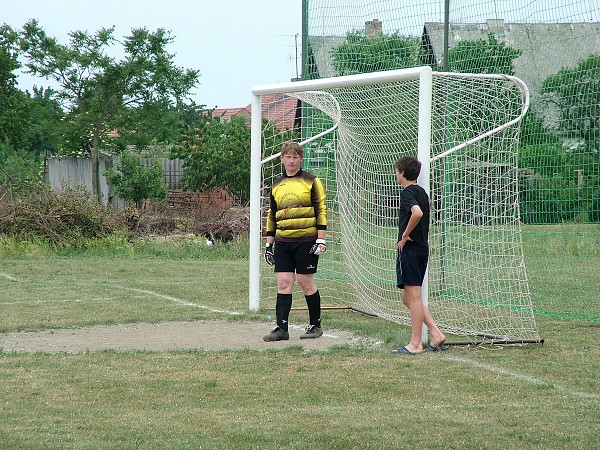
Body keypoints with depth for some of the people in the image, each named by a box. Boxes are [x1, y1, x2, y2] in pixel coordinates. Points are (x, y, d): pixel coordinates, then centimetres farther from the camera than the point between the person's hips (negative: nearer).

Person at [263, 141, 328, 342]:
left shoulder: (311, 181, 0)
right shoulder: (276, 185, 14)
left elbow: (321, 211, -2)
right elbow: (272, 216, 21)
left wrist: (321, 239, -9)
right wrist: (269, 243, 17)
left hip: (306, 241, -4)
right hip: (283, 242, 4)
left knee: (306, 283, -1)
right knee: (283, 283, -3)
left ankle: (315, 325, 12)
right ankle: (281, 328, -4)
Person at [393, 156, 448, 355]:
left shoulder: (407, 192, -12)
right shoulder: (421, 192, 16)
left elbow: (417, 212, -31)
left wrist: (405, 235, -19)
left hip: (410, 249, -9)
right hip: (421, 248, 9)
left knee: (413, 297, -5)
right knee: (409, 297, 14)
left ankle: (415, 344, -2)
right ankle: (436, 334, 10)